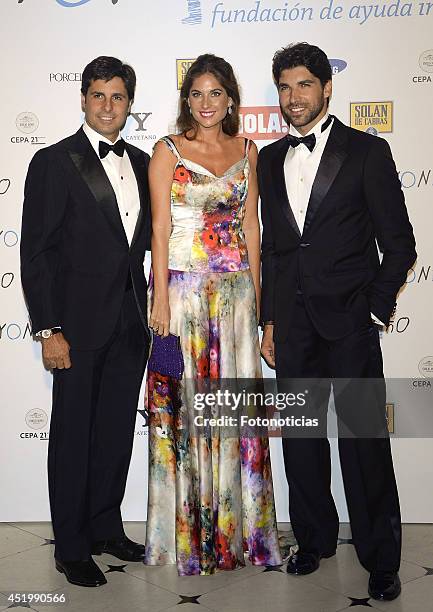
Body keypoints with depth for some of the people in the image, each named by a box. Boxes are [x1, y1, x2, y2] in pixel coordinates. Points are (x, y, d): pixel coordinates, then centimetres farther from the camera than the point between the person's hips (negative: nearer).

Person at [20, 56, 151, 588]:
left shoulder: (139, 162, 11)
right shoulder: (54, 162, -7)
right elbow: (36, 253, -10)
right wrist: (48, 330, -15)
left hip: (130, 321, 6)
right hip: (80, 322, -5)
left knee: (117, 430, 14)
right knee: (73, 434, 5)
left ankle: (106, 528, 31)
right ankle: (71, 548, 20)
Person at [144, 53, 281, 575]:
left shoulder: (246, 151, 10)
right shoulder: (167, 151, 0)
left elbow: (250, 224, 11)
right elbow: (159, 228, -5)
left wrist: (255, 291, 7)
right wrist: (161, 298, -11)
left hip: (235, 288, 3)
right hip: (184, 285, -3)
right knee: (183, 401, 1)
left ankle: (236, 526, 20)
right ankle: (189, 531, 15)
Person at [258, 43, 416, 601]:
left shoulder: (366, 151, -1)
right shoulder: (270, 159, 12)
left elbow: (398, 243, -1)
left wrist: (375, 310, -6)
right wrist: (269, 319, 11)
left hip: (349, 320, -4)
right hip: (292, 321, 5)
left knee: (364, 441, -1)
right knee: (300, 438, 12)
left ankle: (381, 558, 14)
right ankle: (314, 539, 29)